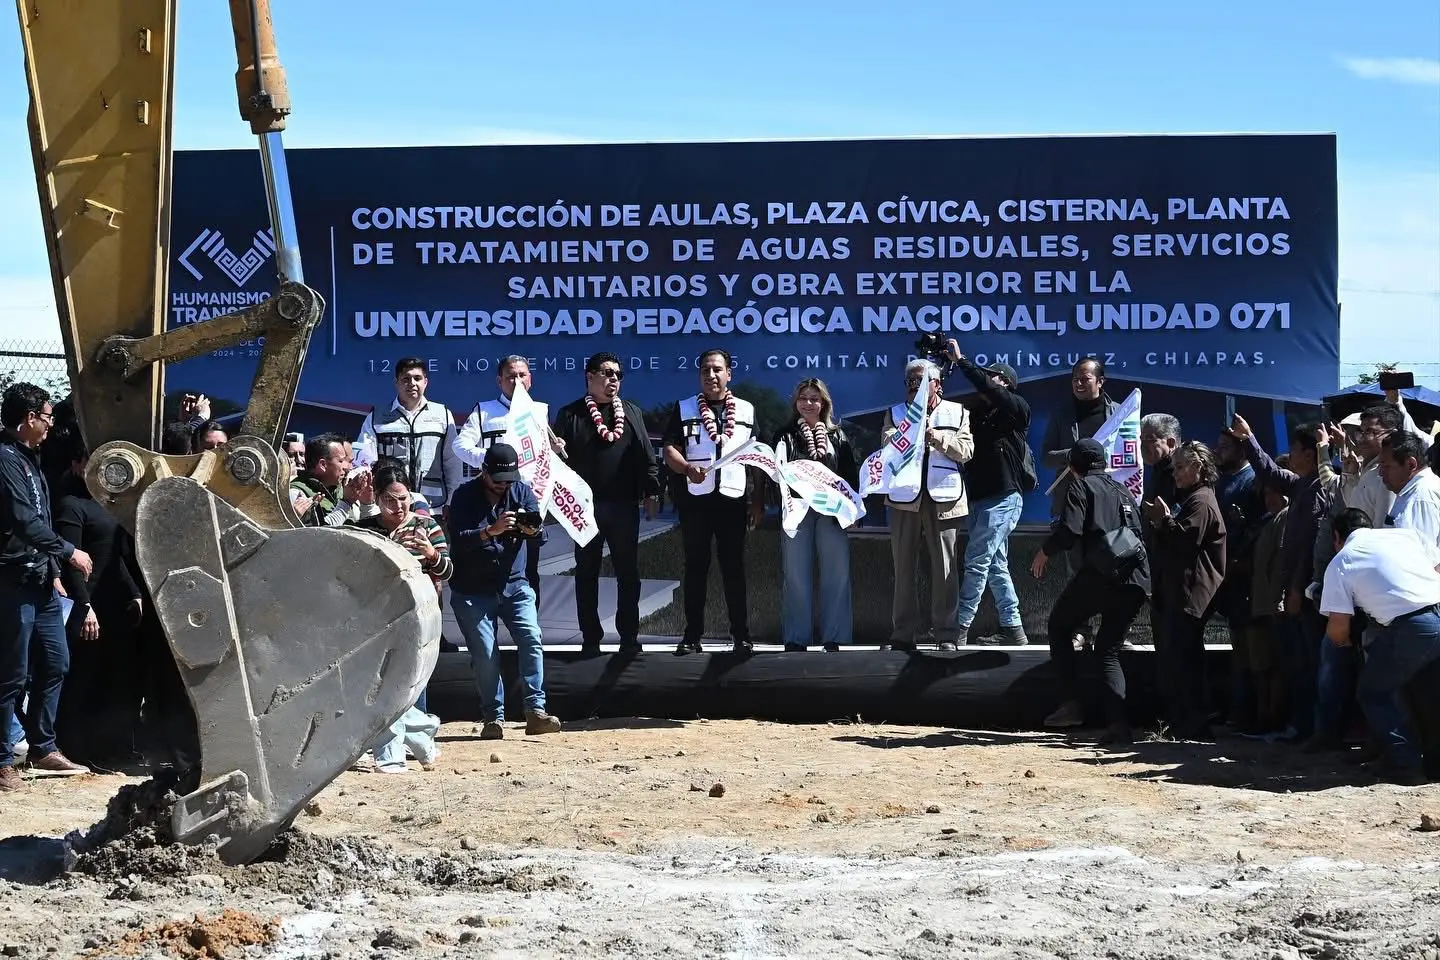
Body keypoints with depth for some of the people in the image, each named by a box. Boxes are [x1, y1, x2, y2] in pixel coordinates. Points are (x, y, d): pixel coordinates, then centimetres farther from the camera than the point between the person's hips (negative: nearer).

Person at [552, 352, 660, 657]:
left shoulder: (632, 413, 12)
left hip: (624, 506, 2)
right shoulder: (570, 414, 4)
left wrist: (650, 493, 2)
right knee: (587, 573, 4)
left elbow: (646, 456, 8)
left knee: (628, 572, 4)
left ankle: (629, 637, 10)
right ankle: (590, 638, 10)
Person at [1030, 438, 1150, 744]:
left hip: (1100, 573, -6)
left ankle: (1071, 702, 3)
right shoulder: (1122, 491, 26)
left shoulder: (1080, 487, 5)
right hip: (1137, 581, 6)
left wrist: (1045, 552, 7)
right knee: (1109, 647, 15)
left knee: (1060, 626, 16)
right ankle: (1117, 721, -3)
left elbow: (1069, 530, -9)